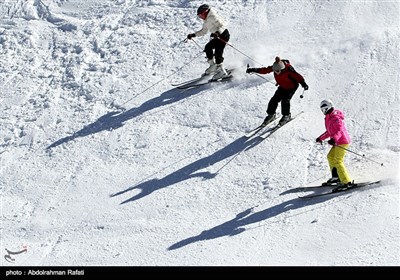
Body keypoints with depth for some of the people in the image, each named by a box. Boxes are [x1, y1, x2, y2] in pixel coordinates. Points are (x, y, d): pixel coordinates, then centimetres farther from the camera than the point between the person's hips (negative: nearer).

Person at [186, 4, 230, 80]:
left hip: (223, 35, -10)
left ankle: (221, 71, -14)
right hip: (218, 36, 10)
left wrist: (217, 33, -41)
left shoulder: (213, 17, -16)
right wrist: (193, 35, 16)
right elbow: (203, 31, 24)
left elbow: (222, 26, -24)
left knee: (218, 52, -16)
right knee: (208, 47, 9)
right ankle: (213, 66, 15)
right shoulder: (206, 21, 14)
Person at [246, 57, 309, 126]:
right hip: (282, 87, 6)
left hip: (292, 87, -6)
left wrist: (303, 84, -48)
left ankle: (286, 116, 1)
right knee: (274, 99, -4)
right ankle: (271, 115, 15)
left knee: (285, 100, -20)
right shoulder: (274, 67, -16)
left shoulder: (288, 69, -32)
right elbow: (264, 70, -7)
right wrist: (253, 70, -9)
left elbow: (297, 76, -35)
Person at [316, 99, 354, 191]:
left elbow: (340, 130, -30)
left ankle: (347, 182, -16)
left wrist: (334, 139, -46)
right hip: (338, 142, 11)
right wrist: (321, 138, 31)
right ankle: (336, 177, 31)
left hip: (342, 142, -11)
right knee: (330, 157, 22)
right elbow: (330, 131, 25)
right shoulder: (330, 117, 14)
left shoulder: (335, 118, -18)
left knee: (338, 161, -14)